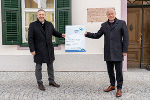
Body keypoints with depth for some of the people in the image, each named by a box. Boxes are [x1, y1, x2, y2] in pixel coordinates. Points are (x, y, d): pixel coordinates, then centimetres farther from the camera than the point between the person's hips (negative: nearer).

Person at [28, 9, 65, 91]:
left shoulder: (49, 24, 8)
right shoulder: (33, 25, -4)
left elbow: (54, 32, 21)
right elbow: (30, 38, -7)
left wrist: (61, 35, 1)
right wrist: (32, 50, -13)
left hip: (49, 49, 4)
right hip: (38, 50, -4)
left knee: (50, 66, 14)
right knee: (38, 67, 6)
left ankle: (51, 81, 29)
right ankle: (39, 83, 20)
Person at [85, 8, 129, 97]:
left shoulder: (121, 23, 1)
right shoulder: (104, 25, 11)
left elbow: (126, 37, -1)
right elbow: (97, 35, 12)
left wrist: (125, 50, -7)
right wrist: (87, 34, -2)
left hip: (118, 52, -4)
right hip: (108, 53, 4)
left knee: (118, 71, 0)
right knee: (110, 70, 12)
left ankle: (119, 88, 10)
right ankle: (112, 85, 28)